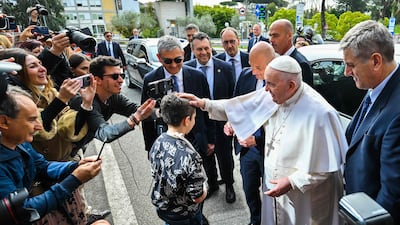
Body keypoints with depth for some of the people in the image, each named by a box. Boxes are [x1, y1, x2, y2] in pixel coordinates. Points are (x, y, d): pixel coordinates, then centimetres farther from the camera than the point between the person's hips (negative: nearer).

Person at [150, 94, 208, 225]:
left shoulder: (157, 143, -17)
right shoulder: (189, 156, -37)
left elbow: (155, 174, -1)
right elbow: (197, 197, -26)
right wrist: (204, 189, -4)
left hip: (162, 206, 5)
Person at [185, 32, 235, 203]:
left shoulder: (225, 67, -11)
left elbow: (232, 96, -7)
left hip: (221, 121, -2)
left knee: (225, 156, 14)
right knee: (206, 156, 21)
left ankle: (229, 186, 41)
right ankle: (212, 184, 46)